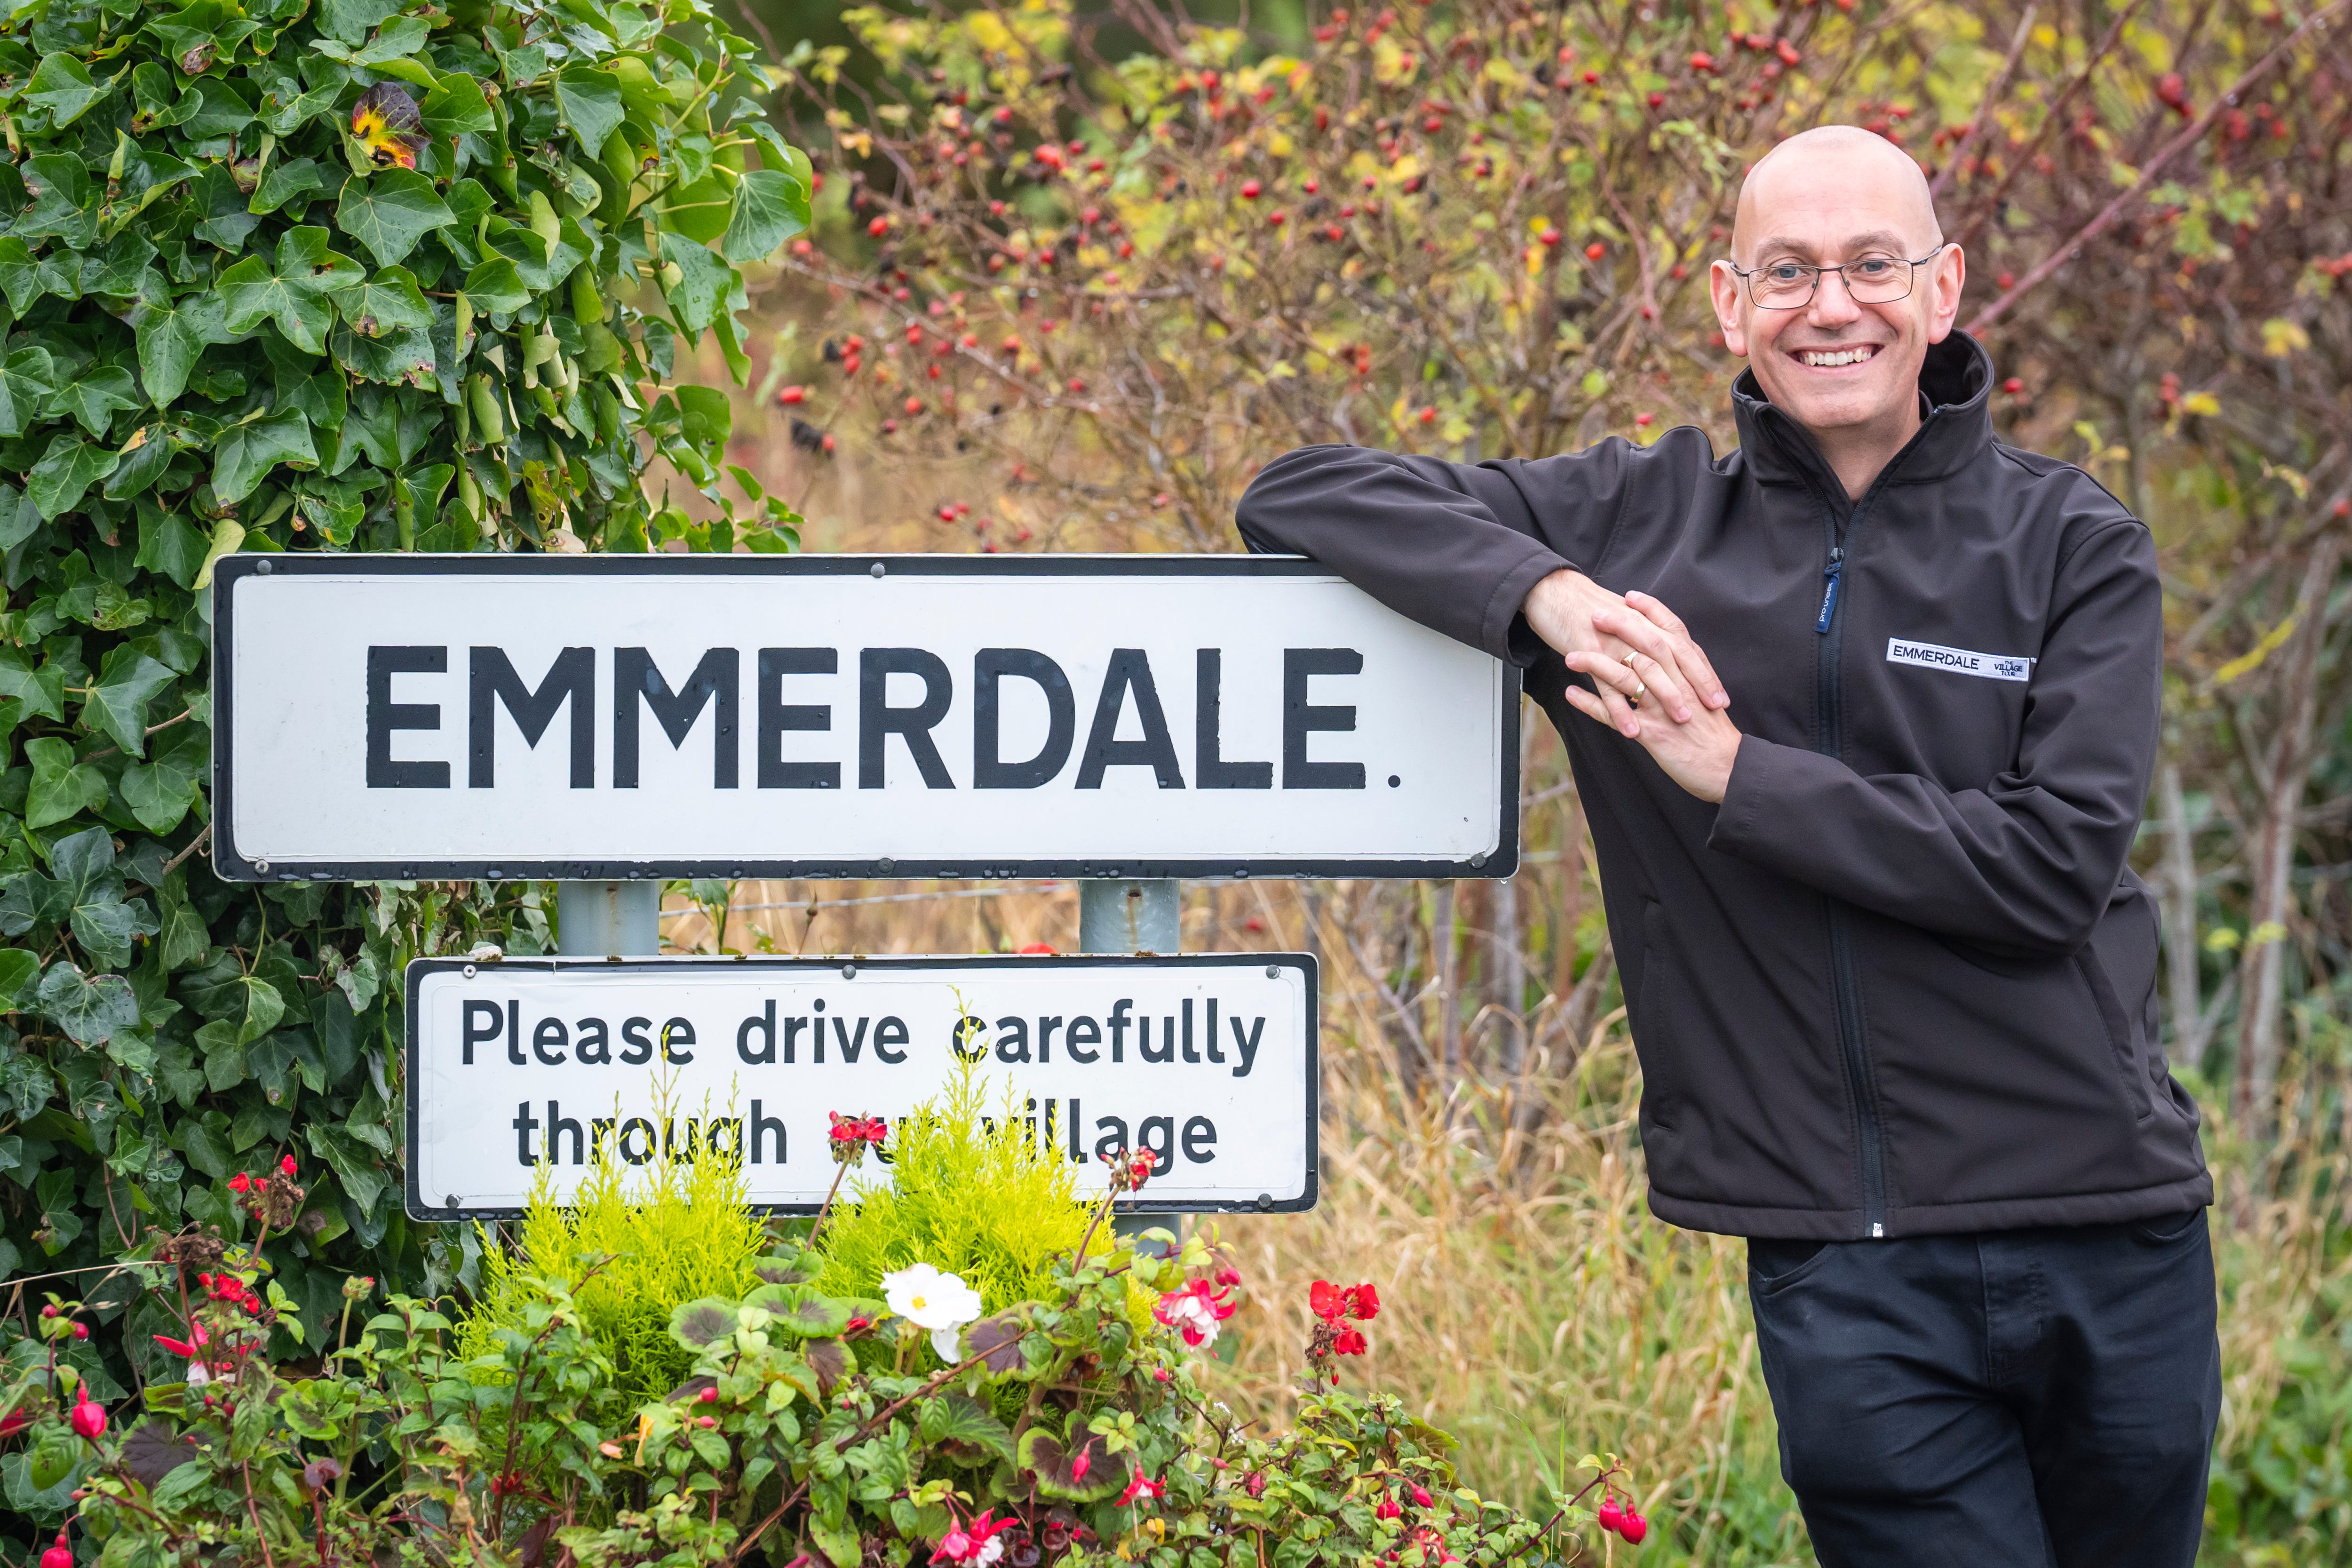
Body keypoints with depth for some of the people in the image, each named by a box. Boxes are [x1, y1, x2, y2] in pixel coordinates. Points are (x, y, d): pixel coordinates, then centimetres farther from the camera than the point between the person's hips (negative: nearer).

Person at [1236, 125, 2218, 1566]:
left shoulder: (2074, 547, 3)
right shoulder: (1642, 522, 6)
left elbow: (2053, 863, -9)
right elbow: (1299, 496, 5)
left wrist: (1735, 771, -12)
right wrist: (1545, 592, -12)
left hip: (2104, 1233, 1)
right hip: (1842, 1266, -1)